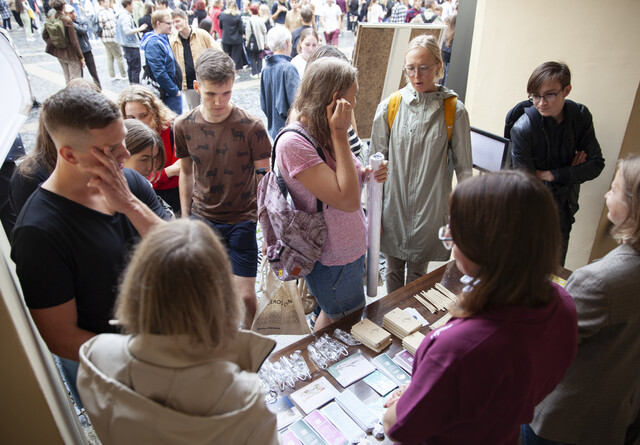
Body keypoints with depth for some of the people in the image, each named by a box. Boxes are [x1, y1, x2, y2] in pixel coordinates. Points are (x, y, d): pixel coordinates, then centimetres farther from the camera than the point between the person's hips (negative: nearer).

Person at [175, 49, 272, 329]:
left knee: (246, 297, -2)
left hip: (242, 220, -3)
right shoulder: (184, 125, -4)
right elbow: (186, 171, 10)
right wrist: (185, 216, 12)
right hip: (201, 219, 3)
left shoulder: (251, 127, -14)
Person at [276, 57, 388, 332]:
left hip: (351, 246, 8)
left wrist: (366, 174, -7)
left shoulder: (322, 133, 1)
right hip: (332, 259, -8)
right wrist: (340, 134, -28)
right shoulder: (293, 142, -28)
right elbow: (347, 200, -31)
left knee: (333, 314, 26)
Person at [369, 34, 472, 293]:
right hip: (393, 206, 1)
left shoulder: (454, 111, -6)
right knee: (393, 271, 17)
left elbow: (463, 168, -1)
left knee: (418, 273, 15)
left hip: (430, 210, -1)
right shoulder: (389, 107, -4)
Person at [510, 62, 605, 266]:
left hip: (563, 210, 4)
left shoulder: (580, 115, -7)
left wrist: (552, 175, -17)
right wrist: (571, 173, -10)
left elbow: (597, 164, -5)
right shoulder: (523, 128, -23)